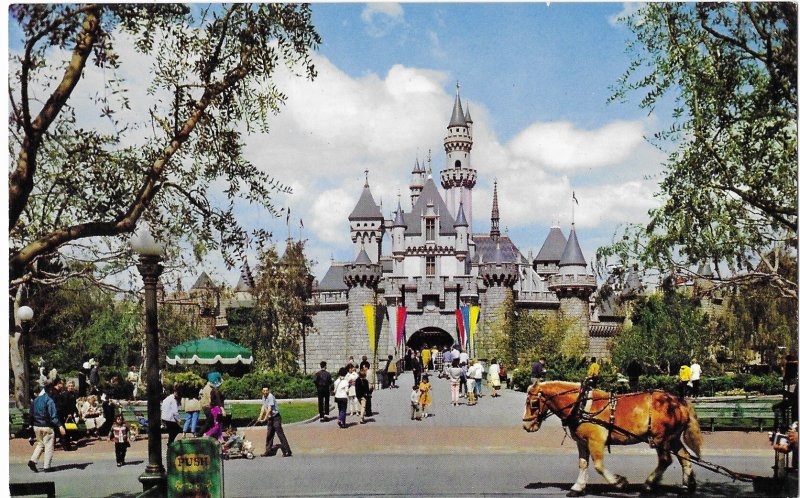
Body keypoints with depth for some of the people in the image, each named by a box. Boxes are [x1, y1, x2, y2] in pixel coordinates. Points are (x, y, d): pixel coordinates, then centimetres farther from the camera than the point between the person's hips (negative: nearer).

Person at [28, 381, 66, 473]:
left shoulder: (36, 399, 9)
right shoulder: (50, 401, -14)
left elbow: (32, 413, 15)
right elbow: (53, 416, -22)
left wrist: (32, 424, 24)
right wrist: (60, 426, -25)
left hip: (36, 426, 7)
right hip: (47, 426, -7)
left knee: (40, 444, 20)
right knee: (49, 446, 2)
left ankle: (33, 460, 3)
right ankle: (47, 467, 4)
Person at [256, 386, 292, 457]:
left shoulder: (270, 397, -19)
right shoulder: (263, 397, 8)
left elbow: (269, 409, -21)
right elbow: (263, 407, 15)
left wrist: (265, 419, -20)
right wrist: (260, 417, 7)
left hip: (275, 417, -9)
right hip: (270, 418, 9)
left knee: (280, 434, -10)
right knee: (269, 435, 11)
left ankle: (287, 451, -10)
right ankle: (269, 451, 19)